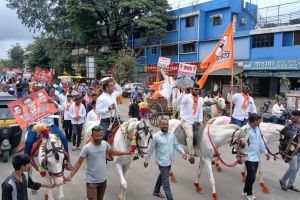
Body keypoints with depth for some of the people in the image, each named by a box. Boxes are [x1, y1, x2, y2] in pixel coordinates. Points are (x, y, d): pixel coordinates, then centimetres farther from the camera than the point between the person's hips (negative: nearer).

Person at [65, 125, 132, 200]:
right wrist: (70, 176, -20)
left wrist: (126, 153, 16)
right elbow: (79, 162, -14)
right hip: (92, 181, -4)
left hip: (103, 179, 5)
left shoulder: (105, 144, -6)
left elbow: (112, 152, 14)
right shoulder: (87, 148, -19)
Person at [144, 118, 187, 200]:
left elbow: (176, 145, 6)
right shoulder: (156, 136, -14)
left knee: (162, 176, 25)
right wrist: (146, 160, 1)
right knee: (166, 182, -2)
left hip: (170, 161, 6)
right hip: (162, 162, -6)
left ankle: (156, 191, 47)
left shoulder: (172, 134, -1)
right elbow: (150, 149, -7)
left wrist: (182, 152, -10)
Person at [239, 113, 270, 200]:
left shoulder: (257, 128, 7)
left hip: (256, 156, 8)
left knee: (251, 176, 16)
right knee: (252, 177, -4)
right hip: (249, 157, -8)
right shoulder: (245, 129, -19)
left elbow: (260, 141, 16)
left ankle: (245, 191, 33)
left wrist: (265, 152, 18)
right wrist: (239, 155, -24)